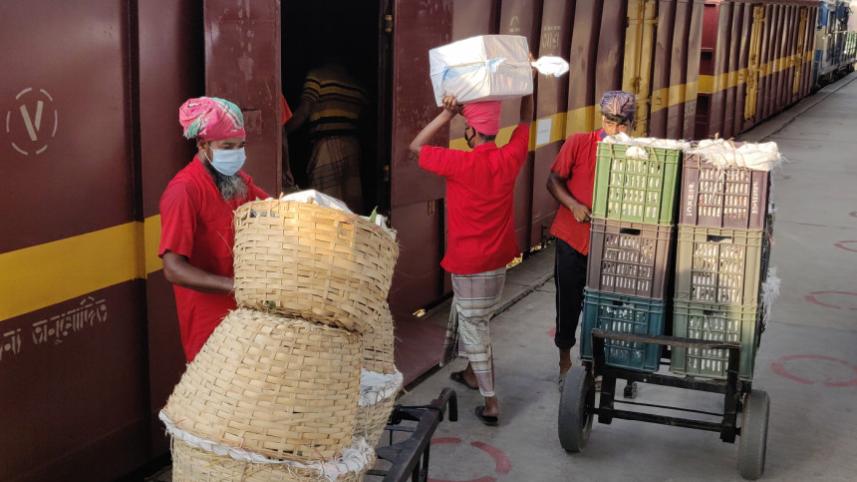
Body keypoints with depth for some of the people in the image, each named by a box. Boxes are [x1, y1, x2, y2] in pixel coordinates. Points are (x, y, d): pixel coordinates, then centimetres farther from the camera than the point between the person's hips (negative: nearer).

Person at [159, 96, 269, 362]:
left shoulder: (239, 180, 7)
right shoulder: (183, 190, -19)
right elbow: (174, 269, -25)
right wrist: (235, 285, -36)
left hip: (246, 309, 7)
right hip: (209, 316, -7)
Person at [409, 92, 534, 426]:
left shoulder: (461, 163, -23)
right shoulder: (510, 158, -9)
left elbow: (416, 147, -10)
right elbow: (526, 120, 10)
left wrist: (447, 113, -16)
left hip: (469, 261, -6)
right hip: (498, 258, 6)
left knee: (474, 327, 2)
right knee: (468, 315, 26)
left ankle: (491, 403, 4)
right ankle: (472, 373, 42)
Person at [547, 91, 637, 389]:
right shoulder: (578, 143, -9)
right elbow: (554, 180, -4)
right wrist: (573, 205, -20)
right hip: (572, 238, -1)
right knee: (568, 302, 10)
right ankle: (565, 360, 29)